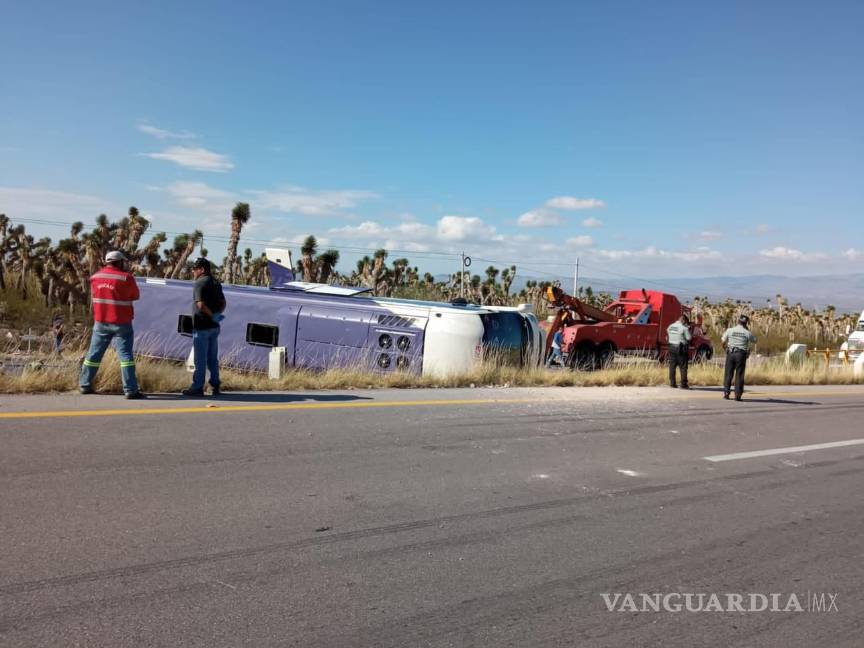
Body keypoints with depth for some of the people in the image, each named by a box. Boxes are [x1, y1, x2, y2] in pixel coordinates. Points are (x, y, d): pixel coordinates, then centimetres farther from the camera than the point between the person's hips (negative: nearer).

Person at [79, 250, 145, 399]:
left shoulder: (95, 277, 6)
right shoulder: (126, 278, -10)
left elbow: (94, 296, 16)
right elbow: (135, 296, 1)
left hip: (101, 321, 5)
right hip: (121, 323, -5)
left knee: (94, 354, 14)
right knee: (125, 355, -5)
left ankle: (84, 385, 23)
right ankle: (130, 390, -8)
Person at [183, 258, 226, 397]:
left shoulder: (199, 283, -13)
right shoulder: (216, 283, 12)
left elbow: (201, 304, -24)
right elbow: (223, 303, 15)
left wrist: (212, 315, -13)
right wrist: (217, 314, 2)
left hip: (202, 326, -7)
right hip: (214, 327, 8)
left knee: (200, 359, -1)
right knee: (212, 358, 13)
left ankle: (197, 387, 4)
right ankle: (215, 386, 15)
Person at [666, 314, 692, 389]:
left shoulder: (670, 326, 8)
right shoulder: (684, 328, -12)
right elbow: (689, 338, -12)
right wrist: (688, 330, 4)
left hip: (672, 348, 6)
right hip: (681, 349, -6)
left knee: (672, 366, 10)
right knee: (683, 367, 0)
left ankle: (672, 383, 11)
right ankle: (683, 384, 0)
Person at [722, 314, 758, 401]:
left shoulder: (730, 330, -2)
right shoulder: (747, 333, -5)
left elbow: (723, 341, 5)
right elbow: (755, 341, 12)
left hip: (731, 353, 1)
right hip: (741, 354, -1)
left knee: (728, 373, 8)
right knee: (739, 375, 3)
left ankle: (726, 392, 5)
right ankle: (737, 395, 1)